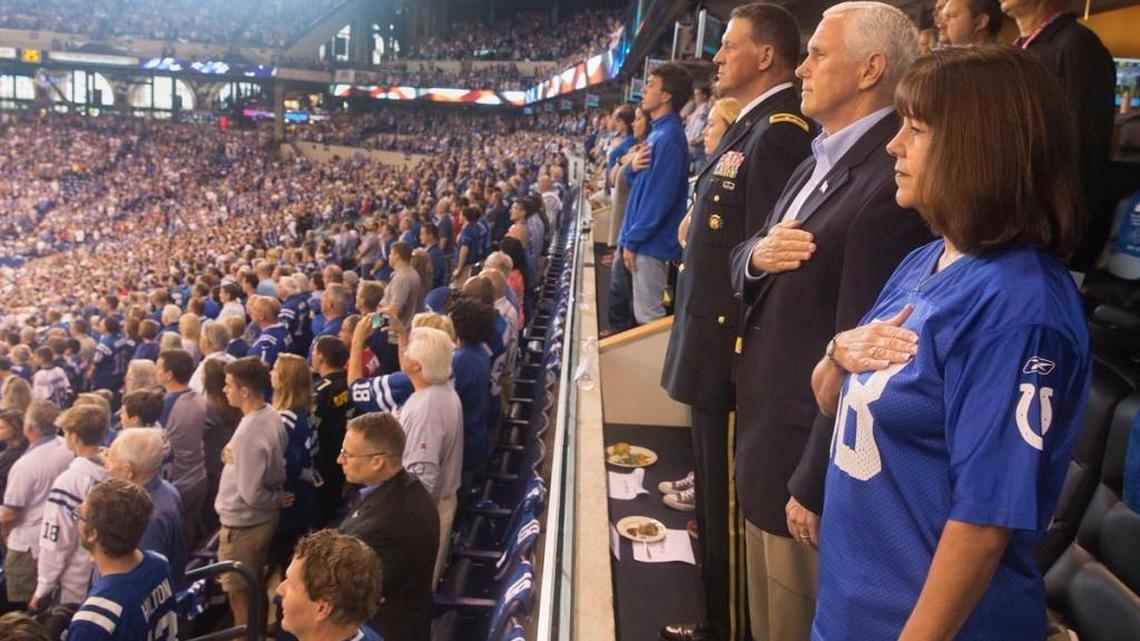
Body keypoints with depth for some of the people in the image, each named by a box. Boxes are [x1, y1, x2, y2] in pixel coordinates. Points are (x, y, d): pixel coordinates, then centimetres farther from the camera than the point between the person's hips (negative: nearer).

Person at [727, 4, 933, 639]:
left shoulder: (889, 180, -22)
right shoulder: (822, 157, 9)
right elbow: (744, 261, 13)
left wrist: (813, 486, -19)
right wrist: (756, 254, -12)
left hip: (809, 455, -9)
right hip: (764, 430, 9)